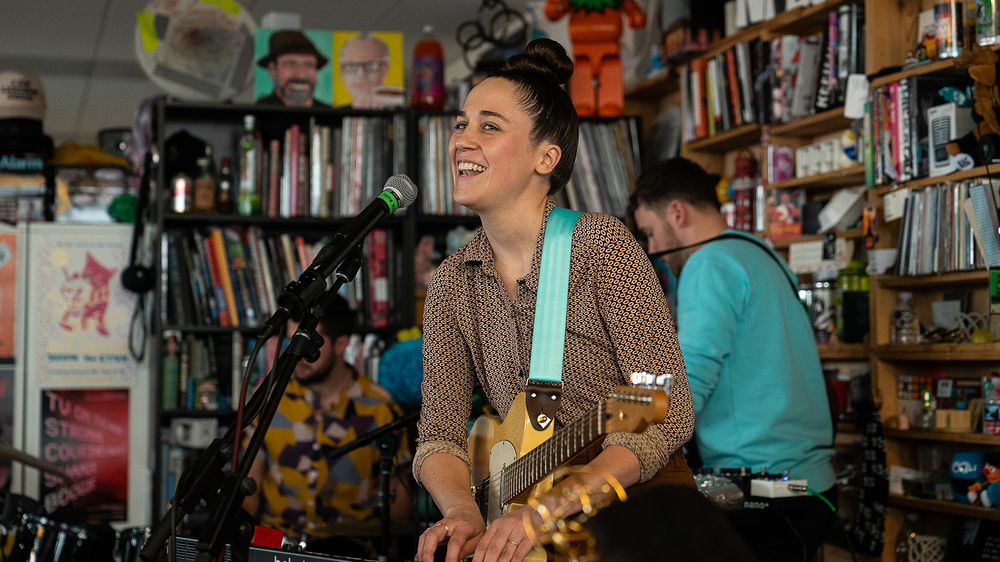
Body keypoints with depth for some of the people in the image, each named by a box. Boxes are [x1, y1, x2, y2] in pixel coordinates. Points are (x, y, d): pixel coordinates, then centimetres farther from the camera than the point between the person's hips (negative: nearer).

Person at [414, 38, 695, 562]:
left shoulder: (601, 244, -11)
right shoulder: (451, 284, 4)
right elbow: (439, 435, 2)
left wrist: (553, 507, -23)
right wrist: (462, 513, -18)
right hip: (528, 506, 4)